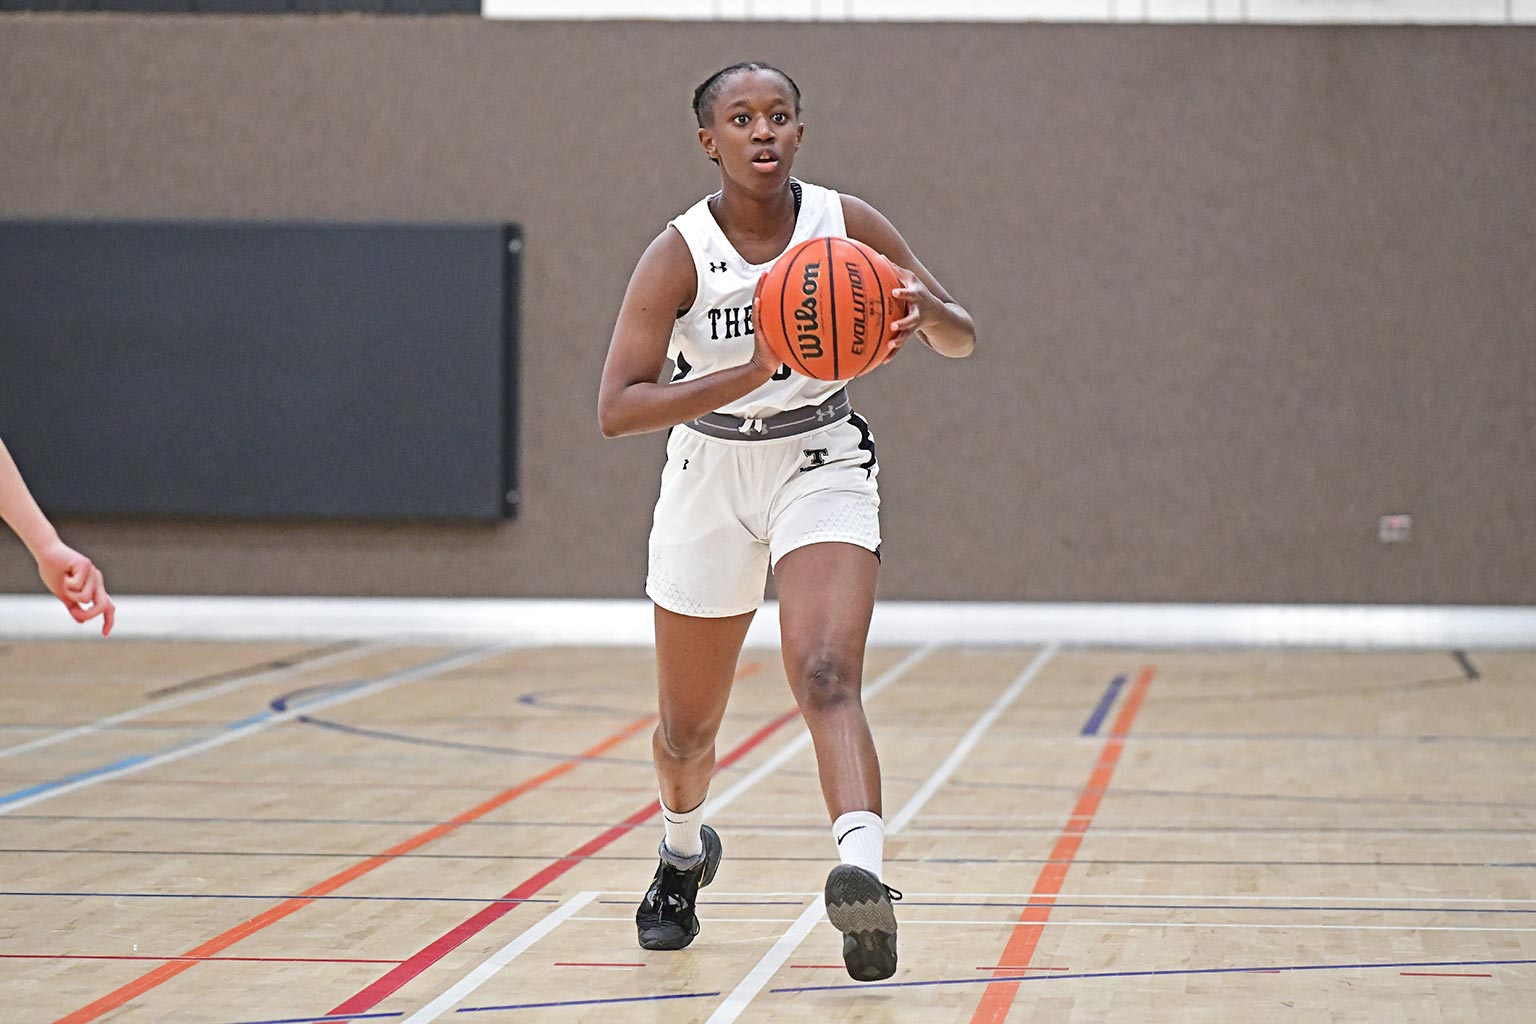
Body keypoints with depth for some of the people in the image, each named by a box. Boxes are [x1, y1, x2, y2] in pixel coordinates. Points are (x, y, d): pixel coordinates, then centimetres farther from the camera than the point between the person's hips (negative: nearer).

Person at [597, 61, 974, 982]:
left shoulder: (844, 223, -10)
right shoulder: (680, 256, -16)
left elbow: (963, 340, -2)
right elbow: (617, 408, -24)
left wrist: (929, 311, -27)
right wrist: (748, 376, -36)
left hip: (823, 466, -1)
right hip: (712, 475, 1)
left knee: (827, 675, -27)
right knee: (687, 729, 13)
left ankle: (863, 872, -44)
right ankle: (685, 853, 45)